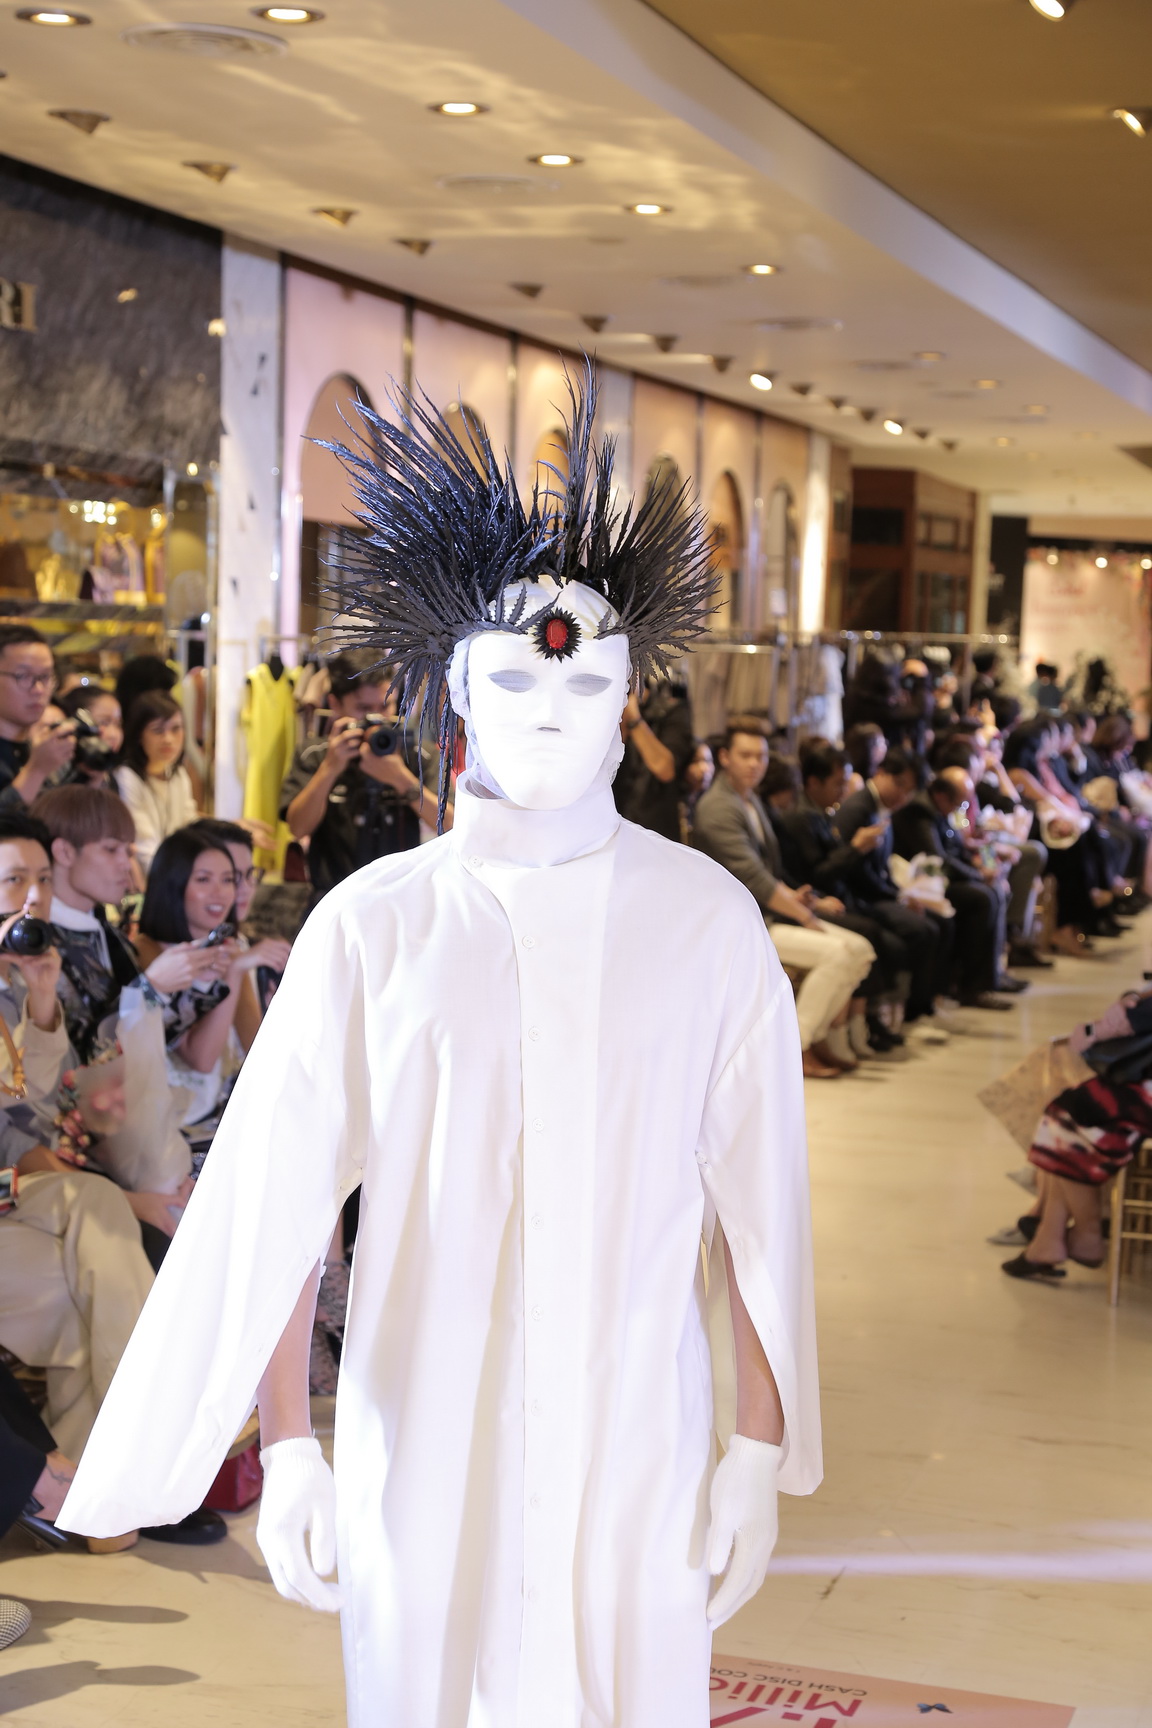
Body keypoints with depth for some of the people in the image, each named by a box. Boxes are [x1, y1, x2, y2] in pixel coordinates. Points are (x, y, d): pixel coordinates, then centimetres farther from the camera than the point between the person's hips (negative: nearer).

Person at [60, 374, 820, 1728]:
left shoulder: (705, 918, -4)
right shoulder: (372, 923, -5)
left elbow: (755, 1206, -1)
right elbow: (270, 1198, -4)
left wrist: (759, 1453, -1)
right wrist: (287, 1449, -5)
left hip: (633, 1433, 0)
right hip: (422, 1441, 0)